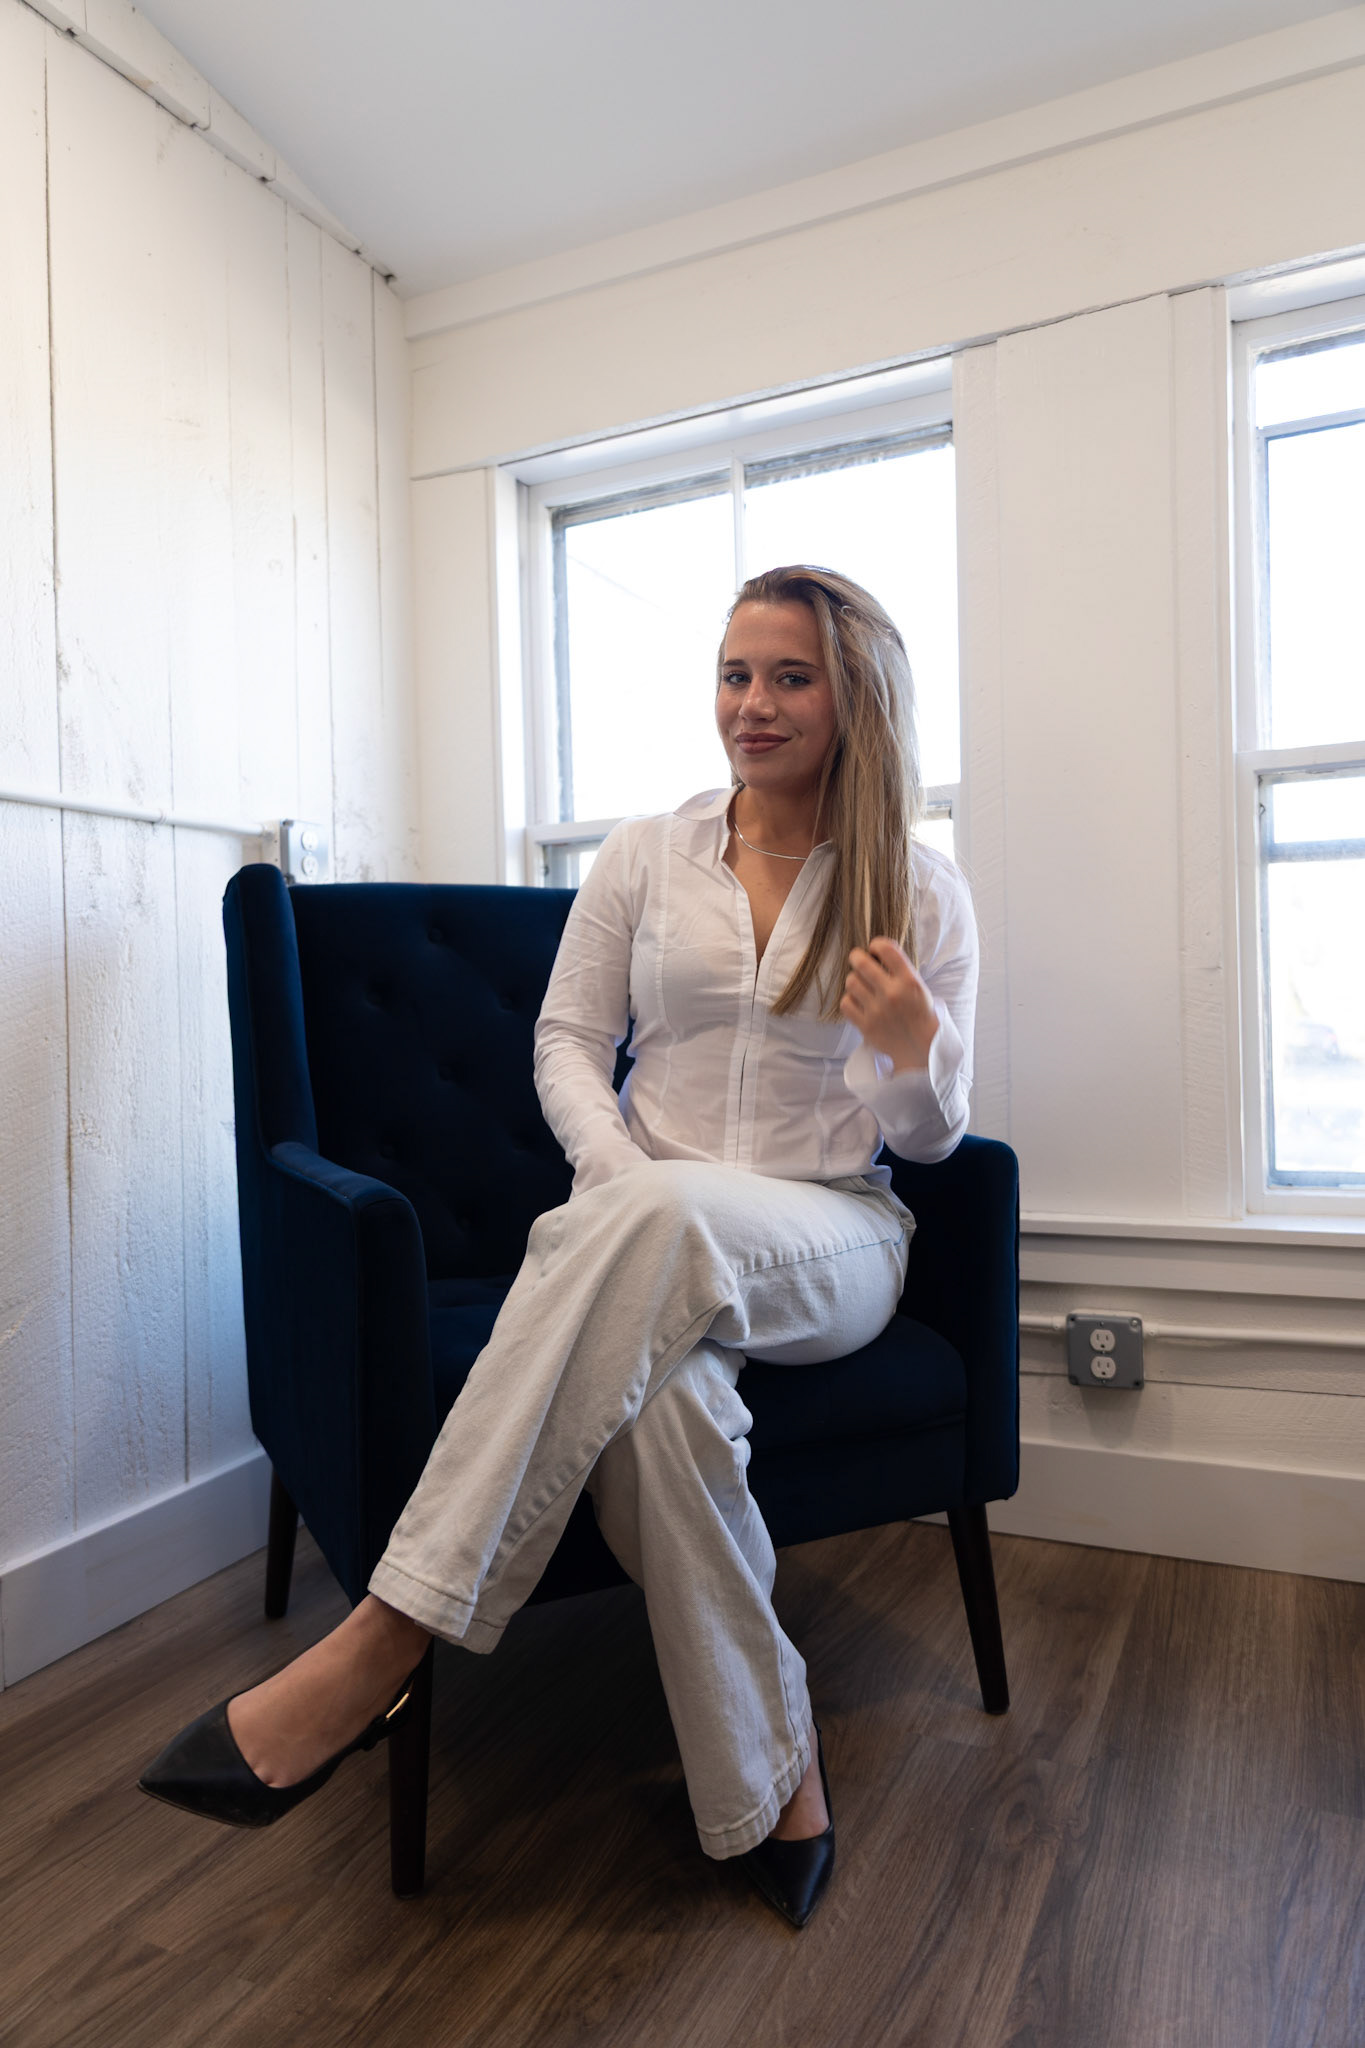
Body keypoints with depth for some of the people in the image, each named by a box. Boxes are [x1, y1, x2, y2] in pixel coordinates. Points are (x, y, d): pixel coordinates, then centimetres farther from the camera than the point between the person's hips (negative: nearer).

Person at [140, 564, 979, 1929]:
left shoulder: (921, 891, 6)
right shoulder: (644, 856, 9)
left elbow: (928, 1136, 7)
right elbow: (566, 1044, 5)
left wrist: (914, 1047, -17)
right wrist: (620, 1175, -15)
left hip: (830, 1242, -1)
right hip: (647, 1234, 2)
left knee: (660, 1222, -38)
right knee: (653, 1388, -36)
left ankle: (384, 1644, -29)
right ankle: (771, 1778, -13)